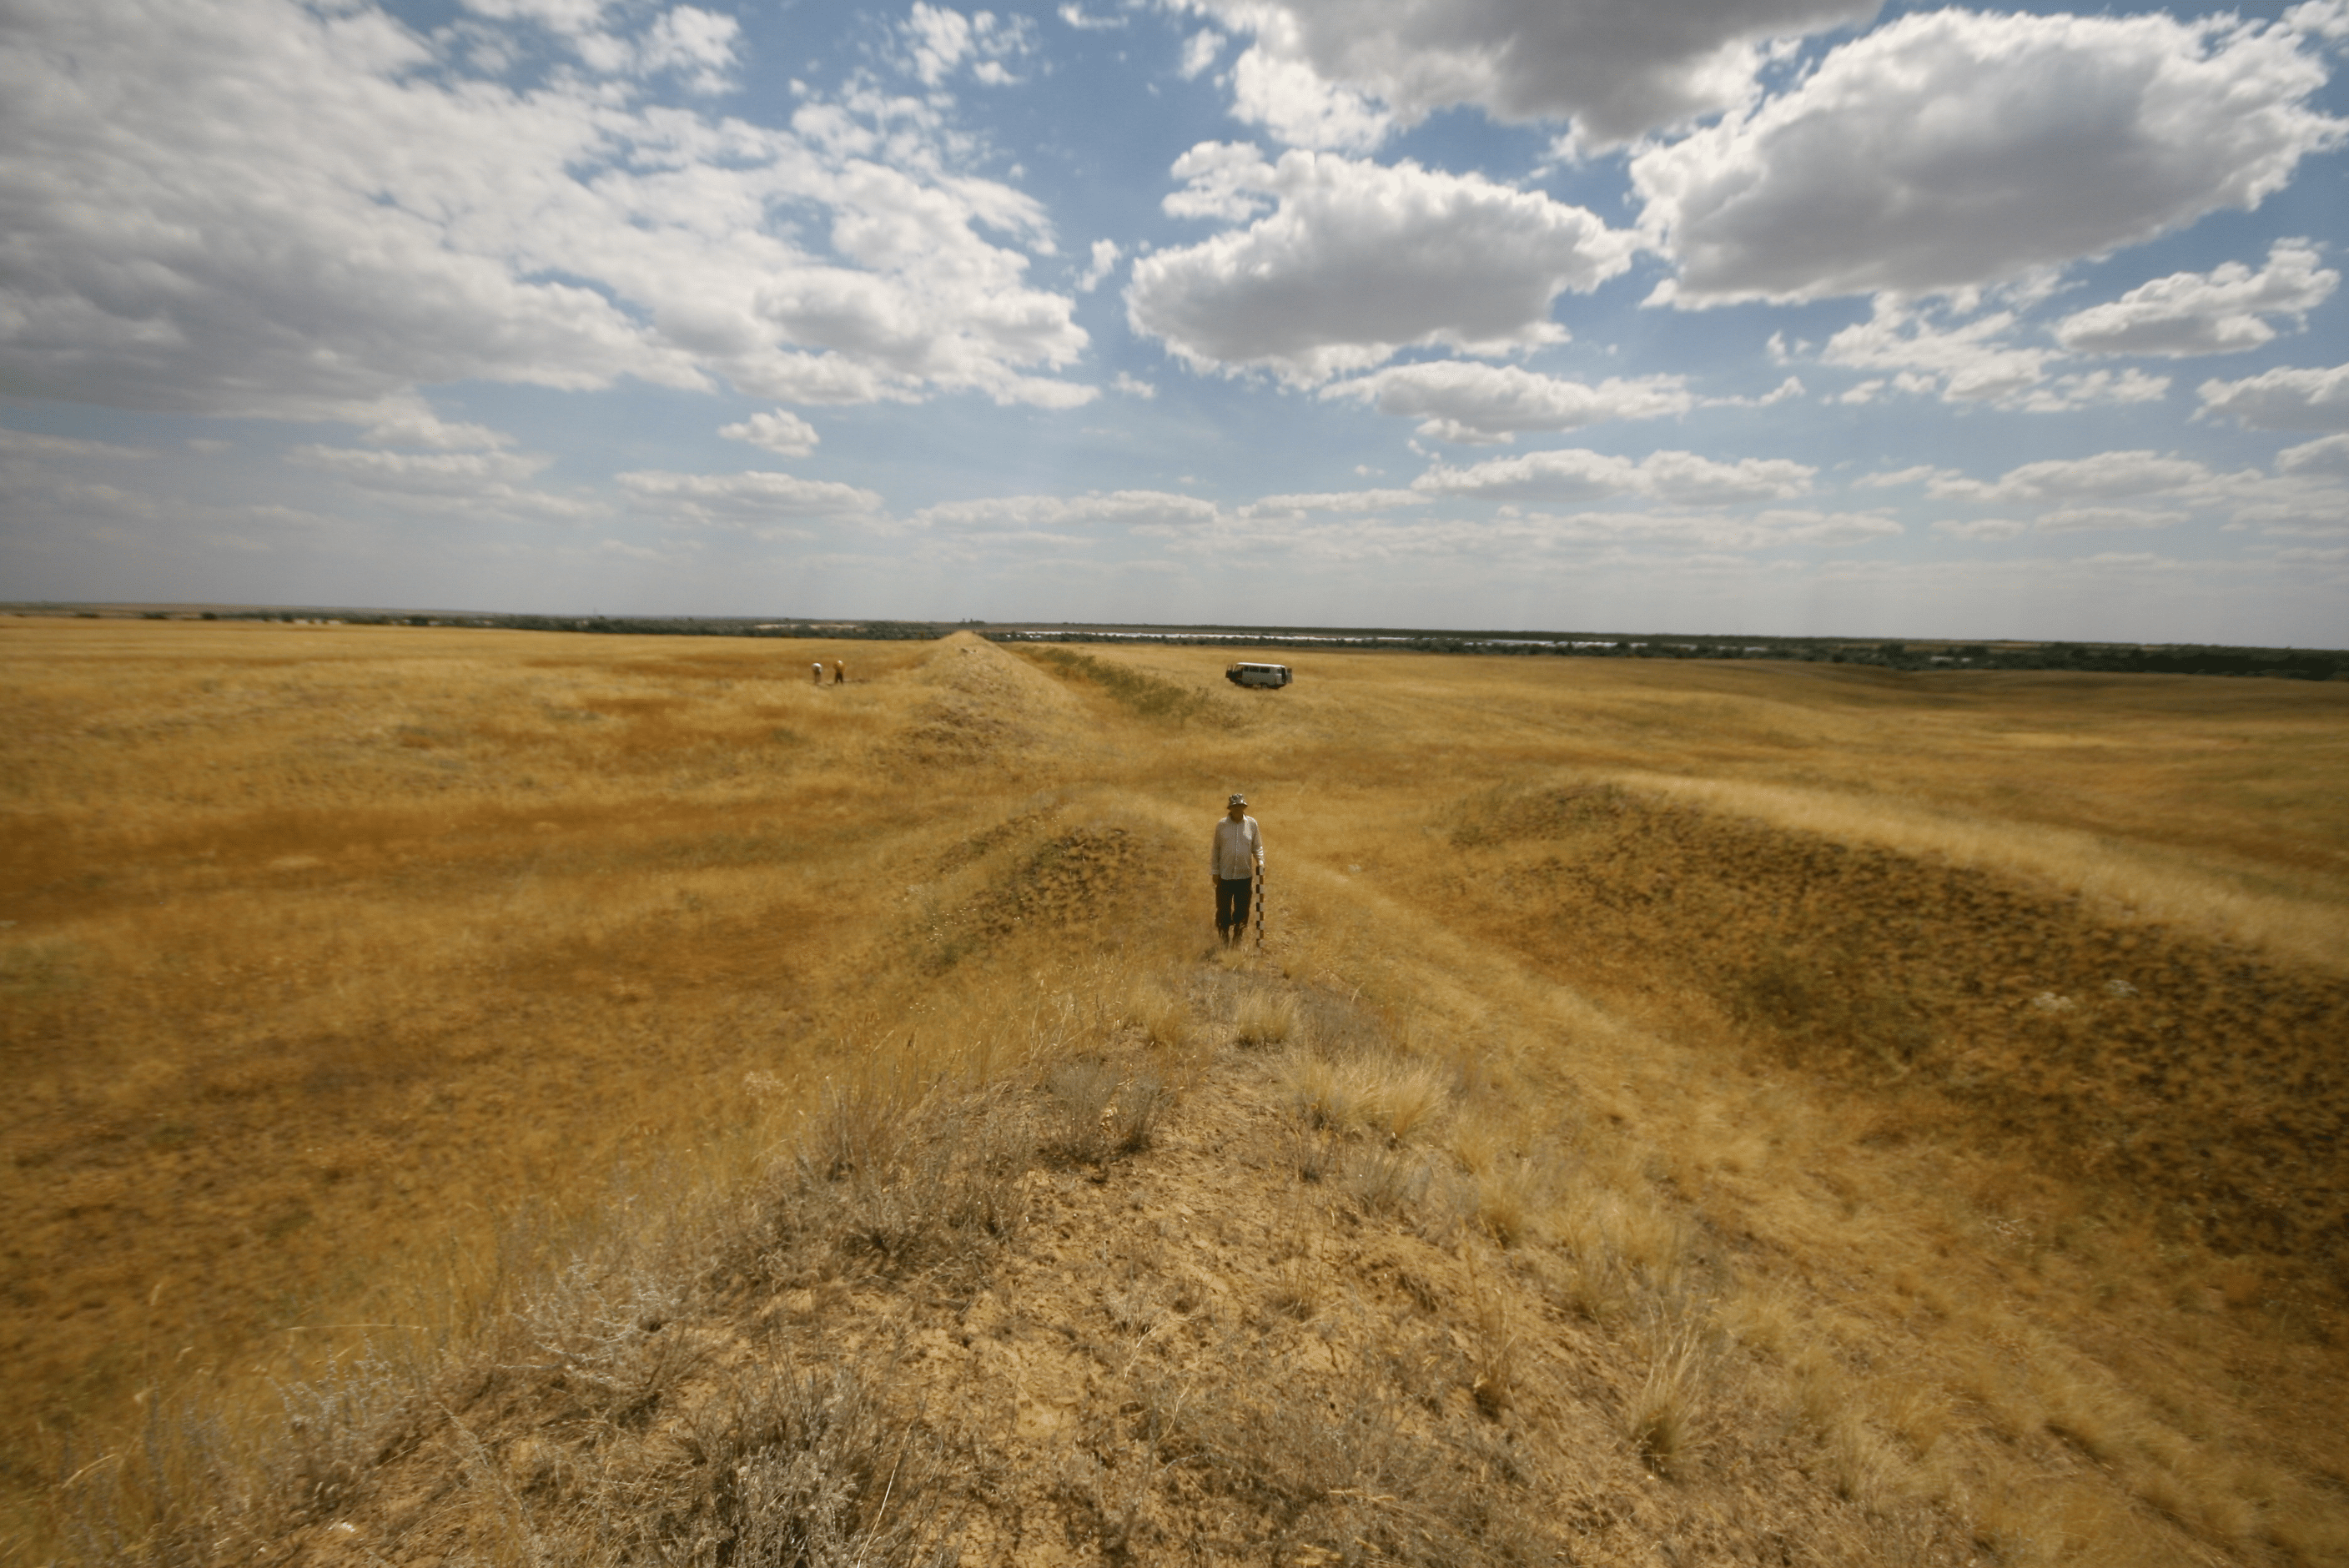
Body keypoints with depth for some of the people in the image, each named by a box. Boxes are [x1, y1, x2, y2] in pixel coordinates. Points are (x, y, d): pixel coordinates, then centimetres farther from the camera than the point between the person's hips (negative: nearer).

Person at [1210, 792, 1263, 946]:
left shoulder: (1252, 824, 1)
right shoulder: (1222, 825, -2)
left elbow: (1257, 847, 9)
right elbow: (1216, 849, 6)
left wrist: (1260, 862, -8)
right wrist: (1215, 871, 3)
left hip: (1245, 876, 1)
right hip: (1225, 876, -1)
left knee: (1242, 911, 8)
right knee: (1223, 910, 4)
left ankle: (1238, 940, 23)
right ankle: (1224, 941, 19)